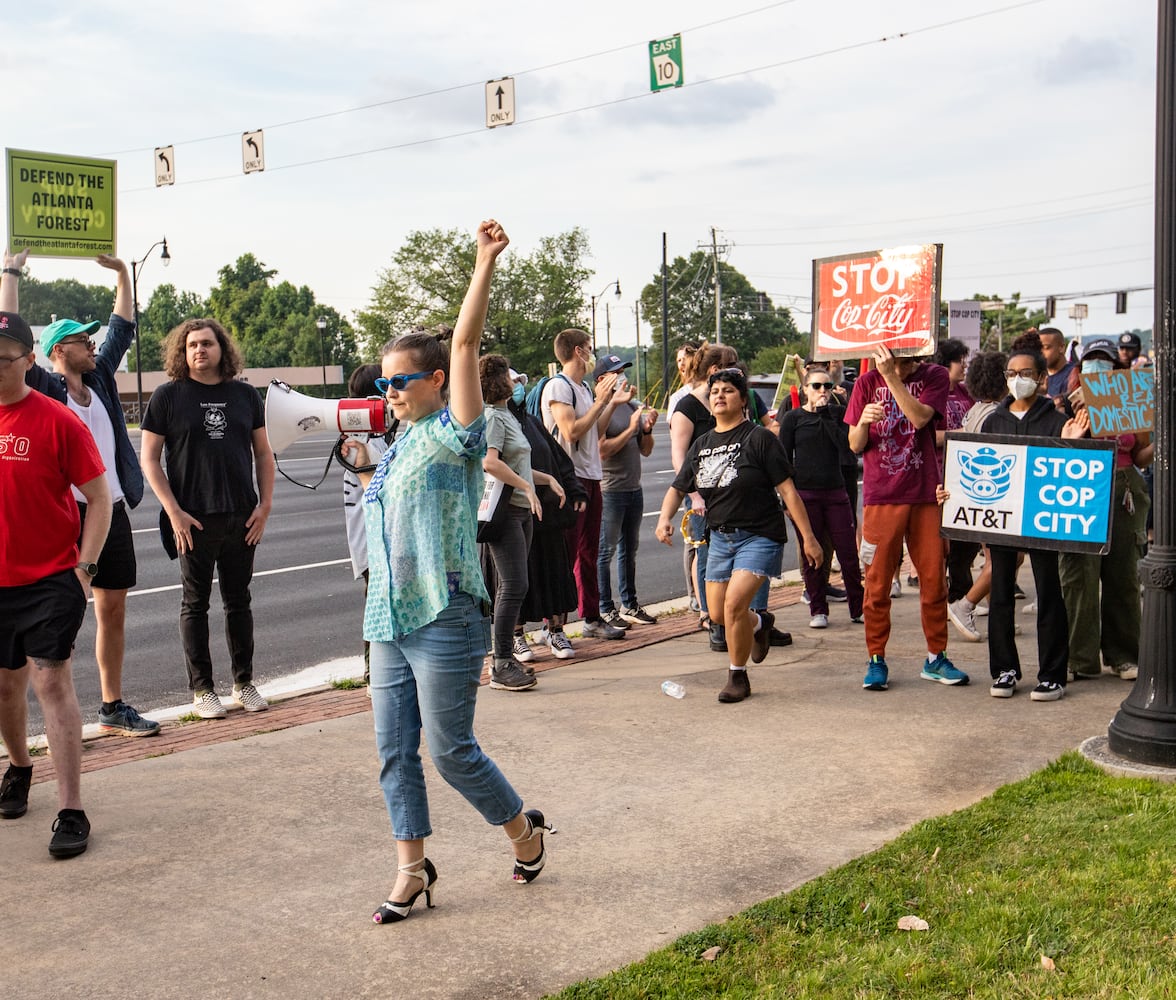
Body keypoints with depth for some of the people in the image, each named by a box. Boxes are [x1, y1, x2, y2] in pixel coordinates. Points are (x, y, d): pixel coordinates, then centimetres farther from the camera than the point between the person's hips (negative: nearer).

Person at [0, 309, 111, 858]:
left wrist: (84, 567, -12)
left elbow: (99, 498, -6)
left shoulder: (57, 421, -10)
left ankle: (71, 811, -5)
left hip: (51, 579, -5)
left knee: (51, 682, -9)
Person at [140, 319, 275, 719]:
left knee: (239, 601, 11)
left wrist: (265, 504, 3)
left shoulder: (245, 395, 8)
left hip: (242, 517, 3)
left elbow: (263, 452, 13)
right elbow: (150, 458, -2)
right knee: (195, 604, 5)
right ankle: (201, 690, 13)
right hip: (194, 520, -3)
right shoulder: (168, 396, -1)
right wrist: (173, 511, -10)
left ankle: (244, 683, 22)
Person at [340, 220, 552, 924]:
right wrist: (363, 462, 19)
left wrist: (485, 264, -23)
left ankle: (523, 828, 25)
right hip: (390, 621, 8)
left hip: (445, 620, -8)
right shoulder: (400, 446, 15)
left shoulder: (453, 436, -8)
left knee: (452, 750, 0)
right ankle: (413, 870, 20)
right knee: (395, 752, 9)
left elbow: (465, 345, -19)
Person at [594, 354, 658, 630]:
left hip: (634, 489, 8)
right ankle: (605, 610, 2)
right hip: (609, 491, -8)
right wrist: (631, 428, -17)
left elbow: (646, 451, 16)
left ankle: (629, 606, 21)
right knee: (606, 551, -3)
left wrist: (647, 429, -3)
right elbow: (602, 450, -20)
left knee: (629, 550, 13)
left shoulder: (633, 407, 14)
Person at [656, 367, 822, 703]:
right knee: (718, 613, 9)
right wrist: (665, 517, -6)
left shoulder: (759, 439, -9)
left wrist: (808, 537, -12)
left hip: (760, 535, -6)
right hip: (720, 536, 6)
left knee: (734, 603, -21)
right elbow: (678, 488, 15)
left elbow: (787, 490, -10)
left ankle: (738, 676, 1)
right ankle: (760, 624, 44)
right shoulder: (701, 445, 8)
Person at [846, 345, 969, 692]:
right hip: (881, 496, 0)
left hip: (925, 494, 1)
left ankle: (935, 658, 16)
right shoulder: (867, 382, 4)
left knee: (934, 579, 4)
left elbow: (919, 418, -15)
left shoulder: (934, 377, 4)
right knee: (878, 582, 1)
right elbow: (855, 445, 3)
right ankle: (876, 660, 9)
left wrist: (892, 377, -21)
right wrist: (863, 422, -17)